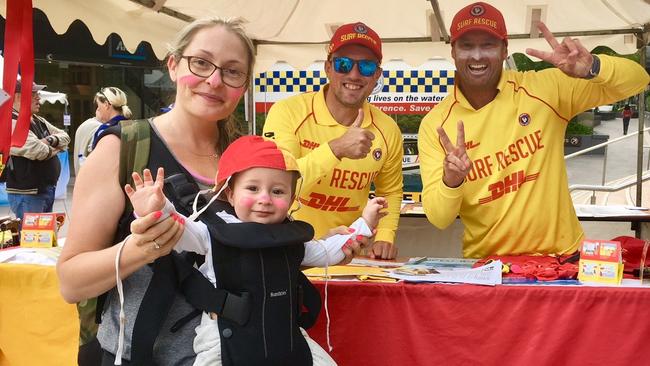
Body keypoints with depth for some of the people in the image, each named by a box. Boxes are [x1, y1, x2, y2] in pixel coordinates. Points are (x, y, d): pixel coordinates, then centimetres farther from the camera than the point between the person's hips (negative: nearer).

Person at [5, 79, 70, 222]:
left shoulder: (38, 121, 14)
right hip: (27, 194, -9)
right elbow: (39, 152, -26)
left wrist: (50, 140, -12)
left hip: (48, 189, 9)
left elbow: (65, 137, 11)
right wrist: (57, 146, -4)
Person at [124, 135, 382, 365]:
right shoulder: (215, 232, -7)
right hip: (225, 339, -4)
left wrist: (364, 224, 19)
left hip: (286, 336, 4)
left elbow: (326, 252, 21)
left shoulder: (292, 237, 7)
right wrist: (156, 212, -39)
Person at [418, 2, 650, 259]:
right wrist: (451, 181, -26)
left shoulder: (542, 88, -3)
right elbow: (438, 218, -6)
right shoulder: (435, 125, -4)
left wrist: (591, 68, -20)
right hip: (485, 265, -1)